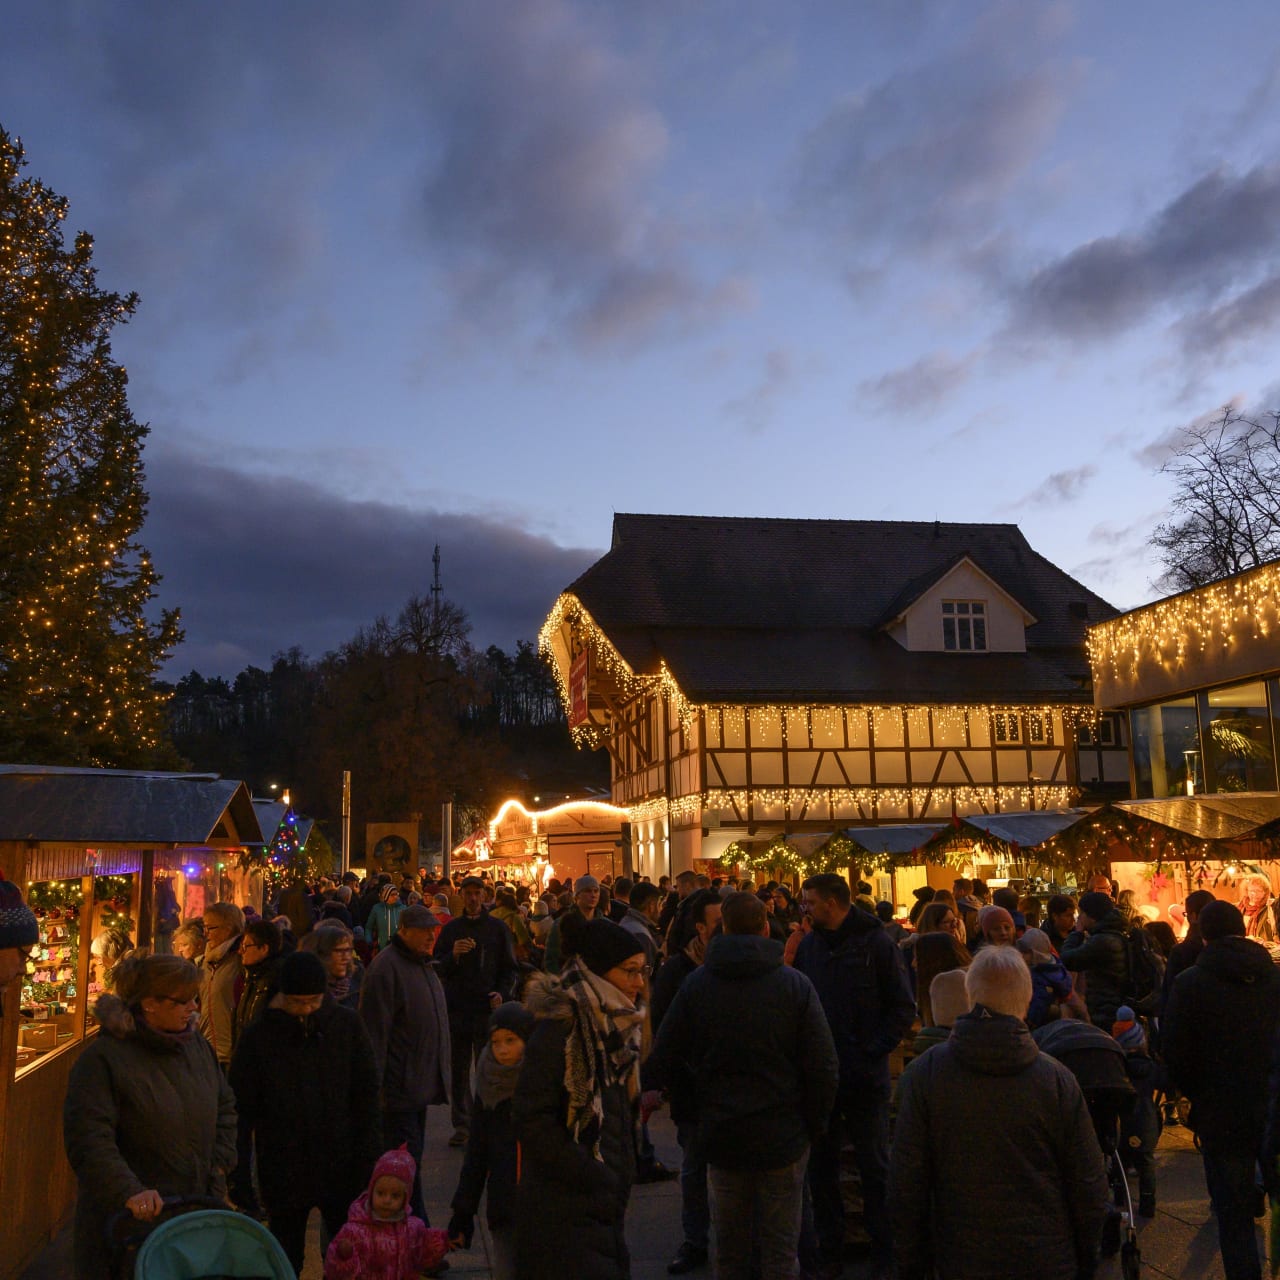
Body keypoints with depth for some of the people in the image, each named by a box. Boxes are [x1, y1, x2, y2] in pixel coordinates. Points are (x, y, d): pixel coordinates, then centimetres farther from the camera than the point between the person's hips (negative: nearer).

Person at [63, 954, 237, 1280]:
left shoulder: (198, 1046, 6)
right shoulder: (103, 1058, -14)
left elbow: (225, 1110, 17)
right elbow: (88, 1141, -22)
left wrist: (219, 1166, 5)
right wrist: (129, 1192, -31)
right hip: (126, 1218, -5)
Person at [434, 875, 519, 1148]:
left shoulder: (498, 928, 7)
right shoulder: (451, 929, 11)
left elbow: (510, 969, 8)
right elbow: (438, 968, 7)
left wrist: (502, 993, -9)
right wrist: (454, 954, -13)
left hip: (488, 1010, -2)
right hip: (456, 1009, 2)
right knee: (458, 1069, 5)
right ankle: (462, 1124, 13)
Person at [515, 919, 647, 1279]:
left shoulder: (617, 1025, 9)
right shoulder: (559, 1029, -17)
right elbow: (531, 1118, -20)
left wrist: (622, 1177, 11)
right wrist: (591, 1177, -19)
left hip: (607, 1204, 8)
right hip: (564, 1208, -8)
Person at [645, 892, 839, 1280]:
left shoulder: (695, 984, -6)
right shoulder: (795, 985, -11)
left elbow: (662, 1066, -4)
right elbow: (824, 1068, -12)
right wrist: (813, 1125, 3)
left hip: (721, 1136, 2)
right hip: (783, 1138, -2)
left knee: (729, 1248, 17)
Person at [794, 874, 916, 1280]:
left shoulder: (875, 943, -7)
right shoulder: (809, 945, 6)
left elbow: (903, 1009, -6)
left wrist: (874, 1052, -13)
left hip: (864, 1077, -4)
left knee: (875, 1168, 7)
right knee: (821, 1166, 10)